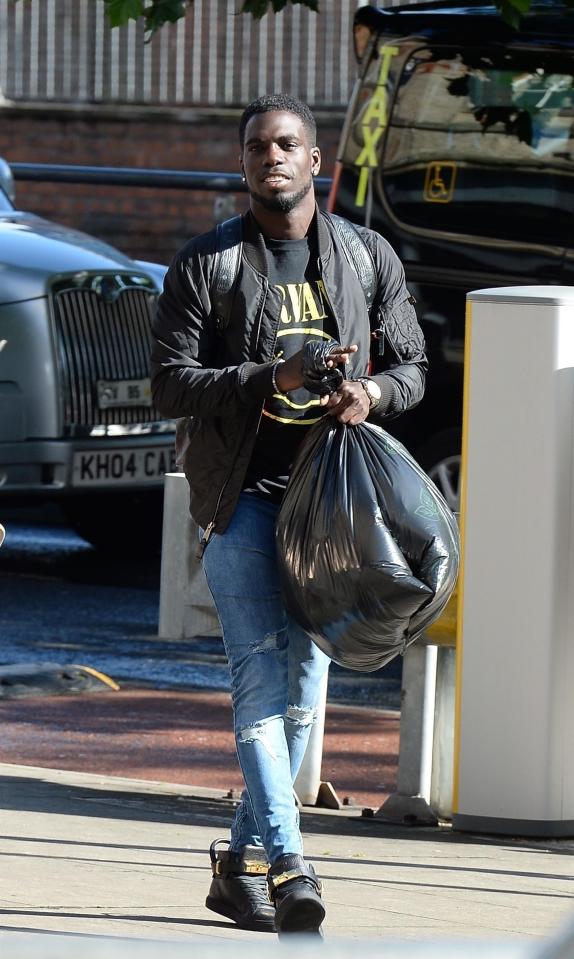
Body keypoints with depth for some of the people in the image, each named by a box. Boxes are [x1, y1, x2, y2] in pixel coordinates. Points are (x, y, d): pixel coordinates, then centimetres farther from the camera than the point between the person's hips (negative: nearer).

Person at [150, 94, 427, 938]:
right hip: (241, 492, -3)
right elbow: (170, 383, -5)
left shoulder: (370, 258, 10)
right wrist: (270, 380, -19)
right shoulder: (205, 265, 1)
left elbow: (410, 366, 12)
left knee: (303, 680, 6)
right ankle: (286, 861, -22)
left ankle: (241, 858, 17)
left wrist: (372, 393, -12)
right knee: (261, 673, -14)